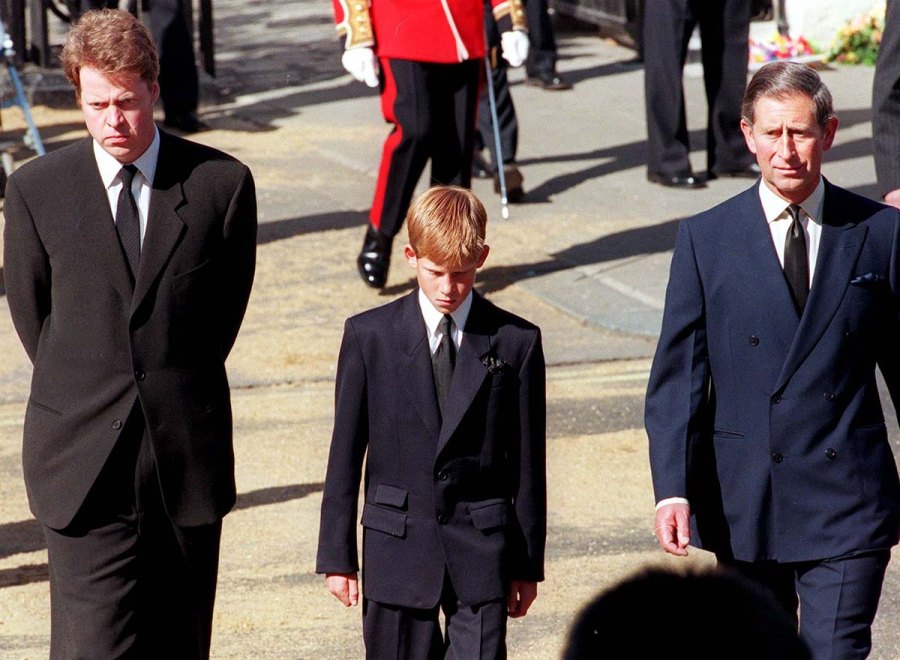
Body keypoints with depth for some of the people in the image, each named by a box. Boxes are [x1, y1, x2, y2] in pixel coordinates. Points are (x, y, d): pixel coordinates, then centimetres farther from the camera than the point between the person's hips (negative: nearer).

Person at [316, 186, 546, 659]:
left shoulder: (516, 342, 0)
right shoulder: (369, 336, 0)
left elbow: (527, 461, 5)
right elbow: (345, 455, 4)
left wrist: (527, 563, 7)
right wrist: (336, 556, 3)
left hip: (481, 547, 0)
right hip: (397, 544, 1)